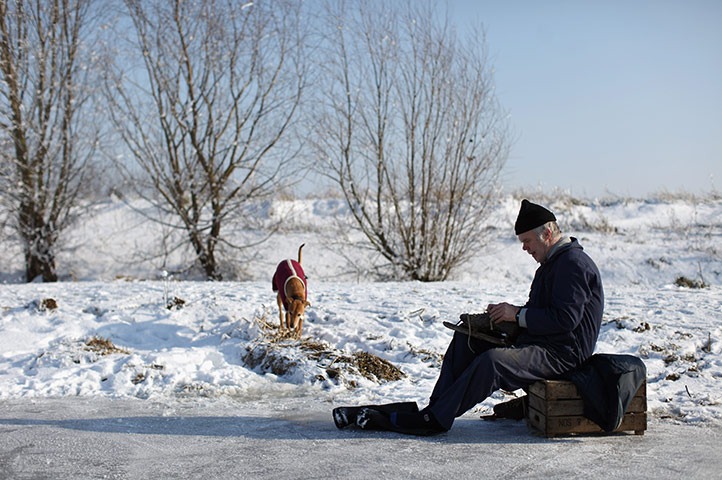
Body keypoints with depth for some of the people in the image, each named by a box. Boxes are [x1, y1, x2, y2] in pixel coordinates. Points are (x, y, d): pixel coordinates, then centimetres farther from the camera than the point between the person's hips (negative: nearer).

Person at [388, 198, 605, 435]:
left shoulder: (574, 264, -15)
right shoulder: (553, 261, 17)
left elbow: (566, 318, -24)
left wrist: (517, 314, -17)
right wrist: (507, 312, 3)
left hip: (560, 353, -11)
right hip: (536, 341, 11)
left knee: (493, 360, -33)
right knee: (465, 338, 5)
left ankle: (436, 419, -26)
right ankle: (437, 405, -3)